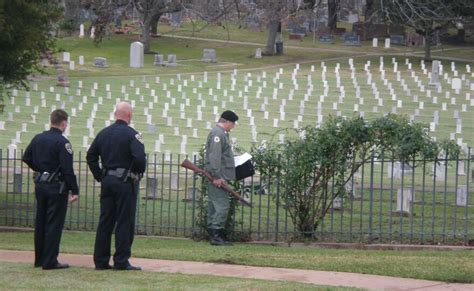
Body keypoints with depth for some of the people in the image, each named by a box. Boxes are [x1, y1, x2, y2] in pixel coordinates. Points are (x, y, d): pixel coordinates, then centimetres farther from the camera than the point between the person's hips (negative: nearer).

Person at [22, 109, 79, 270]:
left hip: (40, 185, 7)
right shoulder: (62, 142, -15)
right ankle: (50, 261, -4)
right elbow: (68, 169, -19)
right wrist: (74, 190, -16)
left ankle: (39, 259, 21)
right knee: (54, 224, -3)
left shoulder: (38, 138, 6)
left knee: (40, 222, 14)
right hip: (57, 187, -7)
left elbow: (26, 158, 14)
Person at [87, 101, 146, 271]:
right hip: (126, 182, -6)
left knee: (105, 221, 9)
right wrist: (138, 173, -4)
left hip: (107, 181, 6)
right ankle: (121, 261, -1)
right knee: (125, 223, -1)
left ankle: (100, 261, 10)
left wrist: (99, 176, 14)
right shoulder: (131, 134, -11)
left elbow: (91, 156, 11)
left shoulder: (104, 133, 9)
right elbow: (139, 157, -22)